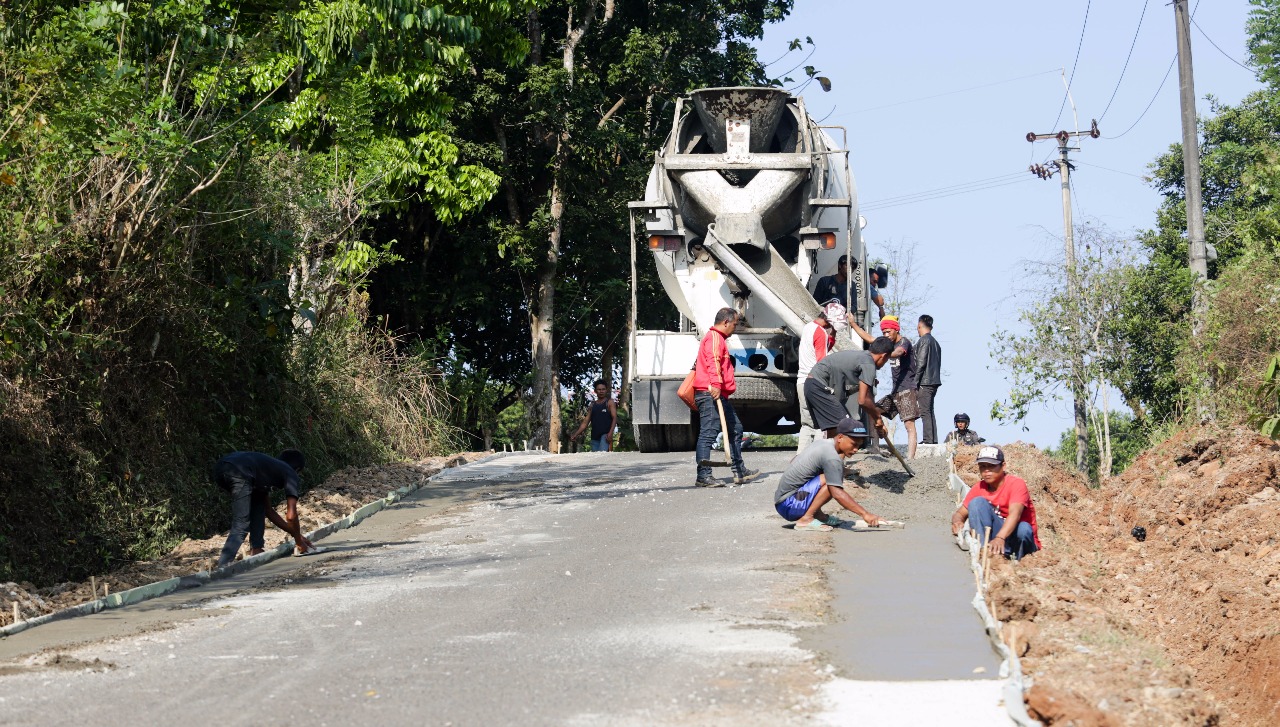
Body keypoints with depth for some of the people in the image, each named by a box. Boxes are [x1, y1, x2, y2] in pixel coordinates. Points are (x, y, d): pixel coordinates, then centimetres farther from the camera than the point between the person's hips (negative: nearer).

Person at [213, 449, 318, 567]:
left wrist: (296, 534, 47)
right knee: (240, 527, -7)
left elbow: (268, 511, 45)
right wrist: (299, 541, 26)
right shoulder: (290, 473, 19)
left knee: (259, 501, 29)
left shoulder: (270, 466, 39)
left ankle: (256, 551, 23)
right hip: (239, 473, -8)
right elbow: (291, 516, 10)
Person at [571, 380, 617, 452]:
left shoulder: (609, 402, 6)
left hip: (605, 434, -5)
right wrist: (576, 434, 9)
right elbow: (585, 421, 19)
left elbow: (614, 418, -4)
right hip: (594, 436, 5)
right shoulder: (592, 405, 18)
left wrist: (610, 432, -19)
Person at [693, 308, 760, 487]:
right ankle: (703, 475, -17)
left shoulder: (719, 339, 26)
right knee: (709, 432, -14)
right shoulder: (714, 337, -8)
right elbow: (713, 361, -24)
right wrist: (715, 384, -35)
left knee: (735, 428, 17)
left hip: (720, 395, 11)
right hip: (710, 393, -11)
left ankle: (740, 471, 24)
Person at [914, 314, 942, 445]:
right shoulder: (935, 342, 18)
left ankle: (928, 439, -14)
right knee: (929, 412, 12)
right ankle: (933, 439, 11)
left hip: (924, 382, -9)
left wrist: (915, 384, -14)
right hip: (935, 381, 9)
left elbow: (921, 363, -16)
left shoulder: (923, 341, -10)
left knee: (925, 412, -9)